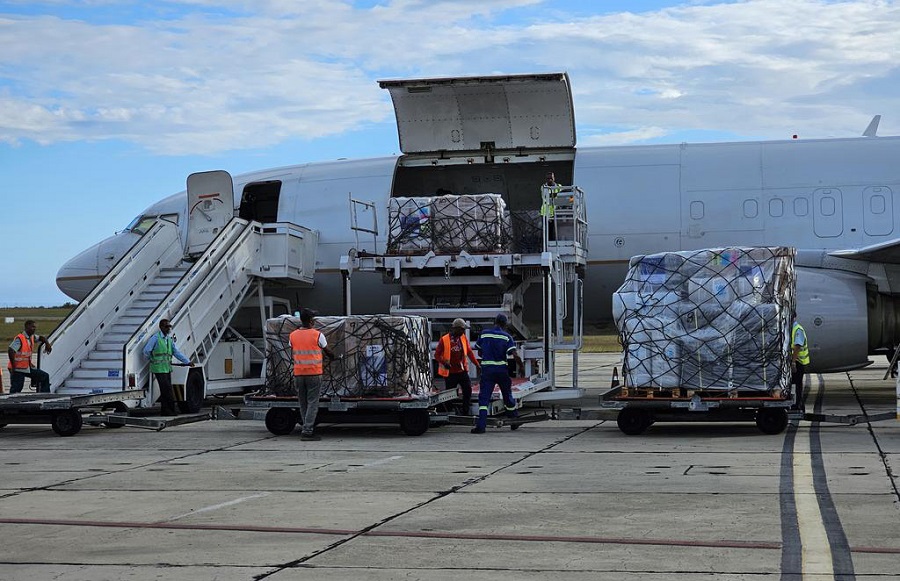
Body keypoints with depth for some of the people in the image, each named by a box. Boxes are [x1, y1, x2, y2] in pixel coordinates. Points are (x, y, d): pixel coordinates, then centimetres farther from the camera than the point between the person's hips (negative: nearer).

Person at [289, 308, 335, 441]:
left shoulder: (293, 335, 4)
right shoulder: (318, 335, -7)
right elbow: (328, 352, 7)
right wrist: (333, 358, 29)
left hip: (298, 374, 4)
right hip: (314, 374, -4)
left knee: (303, 404, 12)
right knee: (313, 403, -2)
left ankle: (307, 429, 15)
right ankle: (307, 431, -10)